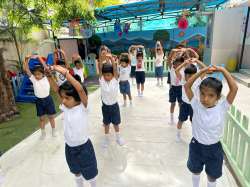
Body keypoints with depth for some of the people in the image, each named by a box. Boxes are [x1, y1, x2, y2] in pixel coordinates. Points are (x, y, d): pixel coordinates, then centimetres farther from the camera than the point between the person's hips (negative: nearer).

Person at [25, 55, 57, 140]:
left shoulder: (46, 78, -7)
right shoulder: (33, 79, -1)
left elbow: (45, 67, -16)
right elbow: (27, 70, -9)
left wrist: (38, 57, -22)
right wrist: (26, 60, -21)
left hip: (47, 99, -2)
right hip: (39, 101, 2)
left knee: (50, 116, 11)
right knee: (41, 118, 12)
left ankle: (54, 130, 29)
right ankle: (43, 132, 28)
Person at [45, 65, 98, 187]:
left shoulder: (83, 108, -22)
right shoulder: (65, 108, -7)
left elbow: (81, 90, -38)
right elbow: (56, 89, -12)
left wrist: (64, 72, -43)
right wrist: (48, 75, -26)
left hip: (84, 148, -5)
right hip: (69, 148, 5)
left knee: (91, 174, 19)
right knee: (77, 173, 29)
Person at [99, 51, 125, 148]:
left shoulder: (115, 80, -12)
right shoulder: (102, 81, -9)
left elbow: (115, 69, -24)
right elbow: (100, 69, -18)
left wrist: (111, 57, -36)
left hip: (114, 105, -1)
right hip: (105, 106, 1)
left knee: (116, 123, 16)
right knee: (106, 123, 16)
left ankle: (118, 138, 38)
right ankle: (106, 139, 35)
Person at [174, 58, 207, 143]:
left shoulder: (198, 80, -14)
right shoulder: (183, 80, -9)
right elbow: (176, 70, -13)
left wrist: (196, 60, -22)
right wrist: (185, 63, -19)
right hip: (184, 104, 2)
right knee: (181, 120, 17)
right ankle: (178, 135, 38)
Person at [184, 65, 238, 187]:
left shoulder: (221, 109, -18)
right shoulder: (197, 106, -17)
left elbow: (234, 89, -26)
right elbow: (187, 86, -21)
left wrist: (223, 70, -25)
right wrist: (202, 71, -26)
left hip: (214, 149, -1)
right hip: (196, 146, 1)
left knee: (212, 176, 24)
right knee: (195, 171, 28)